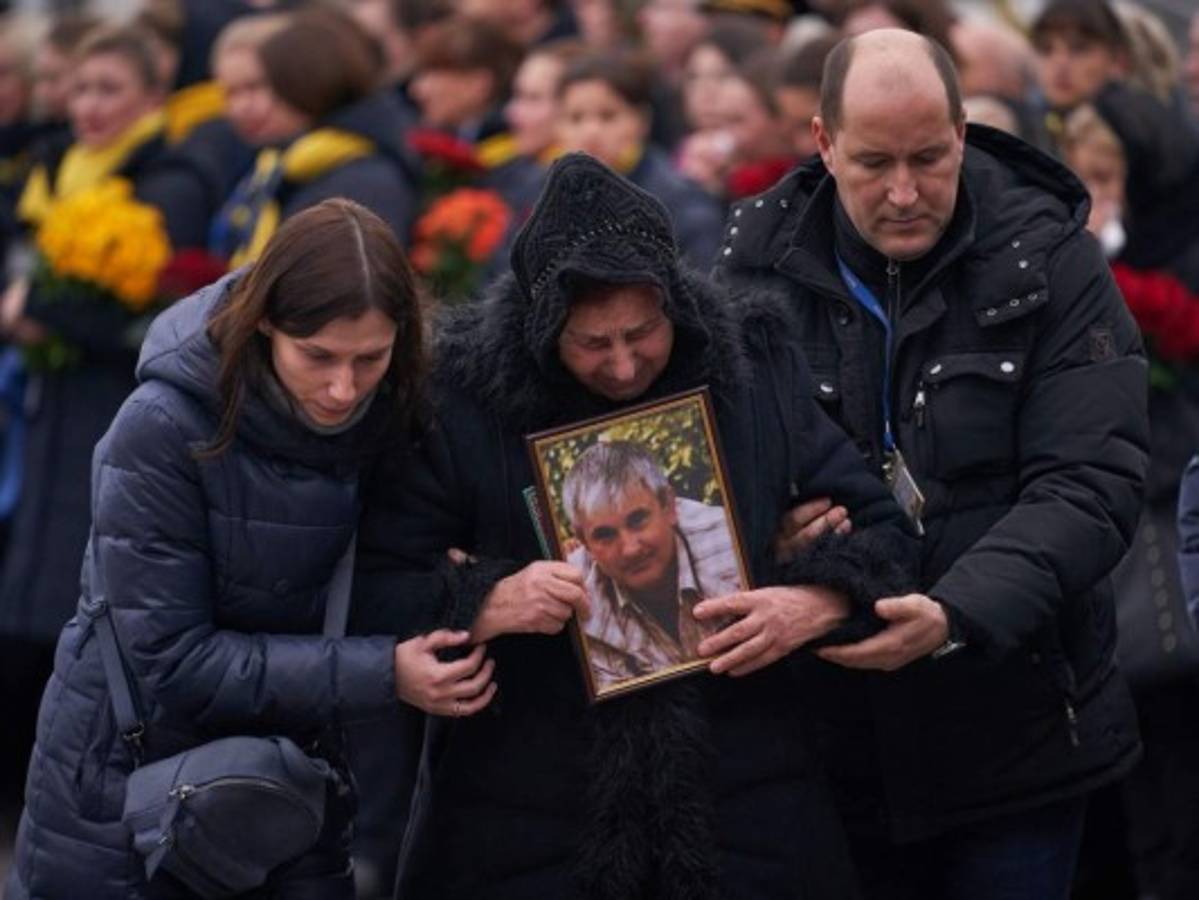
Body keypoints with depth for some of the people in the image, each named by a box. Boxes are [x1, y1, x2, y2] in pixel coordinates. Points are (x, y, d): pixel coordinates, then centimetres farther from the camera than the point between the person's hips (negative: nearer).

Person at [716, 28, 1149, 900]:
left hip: (1015, 734, -2)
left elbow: (1090, 485, -15)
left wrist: (957, 614, -30)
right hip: (836, 733, 2)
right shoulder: (764, 261, -1)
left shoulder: (1050, 263, -7)